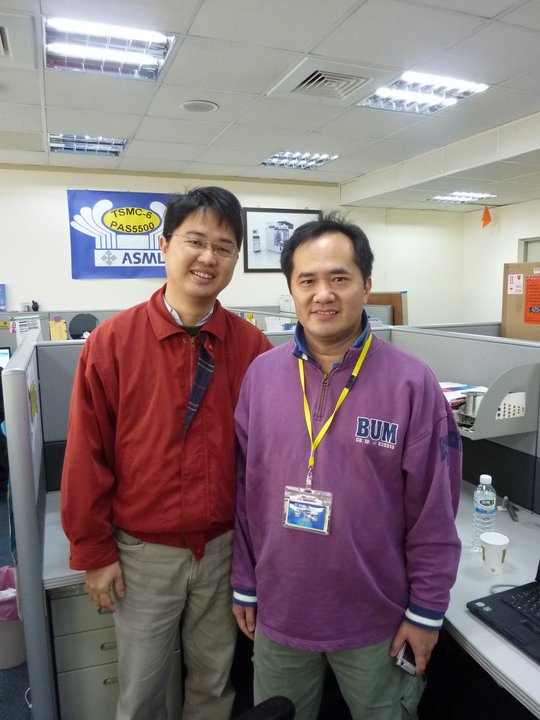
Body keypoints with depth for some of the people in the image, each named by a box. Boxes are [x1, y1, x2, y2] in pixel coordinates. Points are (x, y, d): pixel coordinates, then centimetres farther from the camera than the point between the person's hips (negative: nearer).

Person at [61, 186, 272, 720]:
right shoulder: (112, 341, -13)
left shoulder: (252, 345, -8)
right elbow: (87, 456, -8)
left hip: (224, 545, 2)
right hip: (144, 550, -1)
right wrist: (93, 552, -4)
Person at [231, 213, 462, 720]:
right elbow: (245, 493, 0)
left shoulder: (411, 383, -15)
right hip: (278, 612, 3)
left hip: (374, 619, -2)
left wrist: (426, 610, -4)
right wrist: (244, 584, 5)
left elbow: (434, 514, -9)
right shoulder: (261, 374, -6)